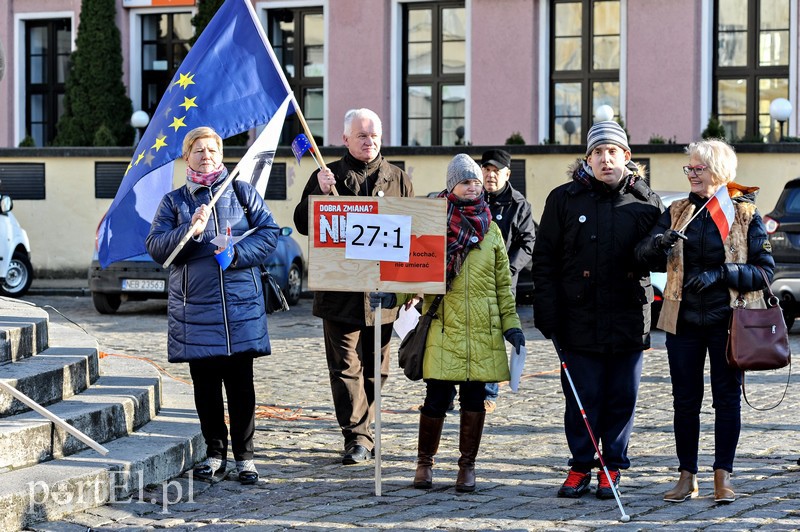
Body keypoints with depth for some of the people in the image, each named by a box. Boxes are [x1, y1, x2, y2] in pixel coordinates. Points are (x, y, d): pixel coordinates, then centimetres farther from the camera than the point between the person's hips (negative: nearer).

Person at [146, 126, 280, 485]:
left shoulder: (242, 193, 9)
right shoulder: (174, 201, 10)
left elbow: (269, 233, 3)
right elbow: (155, 247, -1)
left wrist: (238, 253, -13)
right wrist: (190, 231, -16)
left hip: (240, 303, -1)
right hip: (194, 305, 1)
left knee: (240, 383, -1)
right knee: (205, 385, 5)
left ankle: (244, 455, 7)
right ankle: (215, 453, 17)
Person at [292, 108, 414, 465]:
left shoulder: (398, 180, 10)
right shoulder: (326, 176, 6)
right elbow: (303, 224, 1)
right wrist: (320, 193, -16)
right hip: (340, 290, -2)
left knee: (375, 368, 8)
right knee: (346, 367, -4)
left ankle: (363, 431, 20)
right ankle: (357, 437, -1)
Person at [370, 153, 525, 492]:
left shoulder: (491, 231, 12)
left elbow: (503, 282, 15)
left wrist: (511, 323, 8)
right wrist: (393, 296, -16)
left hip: (483, 329, 2)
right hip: (443, 327, -2)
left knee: (474, 398, 4)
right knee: (437, 398, -4)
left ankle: (467, 465, 15)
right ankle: (424, 463, 12)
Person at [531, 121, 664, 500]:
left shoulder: (646, 202, 6)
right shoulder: (564, 199, 3)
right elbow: (544, 259, 3)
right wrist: (547, 312, -4)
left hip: (628, 320, 1)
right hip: (579, 320, -1)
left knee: (622, 397, 6)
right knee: (581, 396, 2)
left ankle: (612, 467, 19)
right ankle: (581, 467, 15)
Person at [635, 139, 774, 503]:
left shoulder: (745, 214, -2)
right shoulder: (678, 212, 8)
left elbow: (764, 269, -6)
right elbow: (645, 256, -1)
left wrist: (720, 274, -20)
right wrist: (658, 244, -25)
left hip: (727, 322, -3)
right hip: (684, 320, 3)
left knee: (727, 398, 2)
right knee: (685, 400, 5)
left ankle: (723, 477, 10)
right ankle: (687, 477, 12)